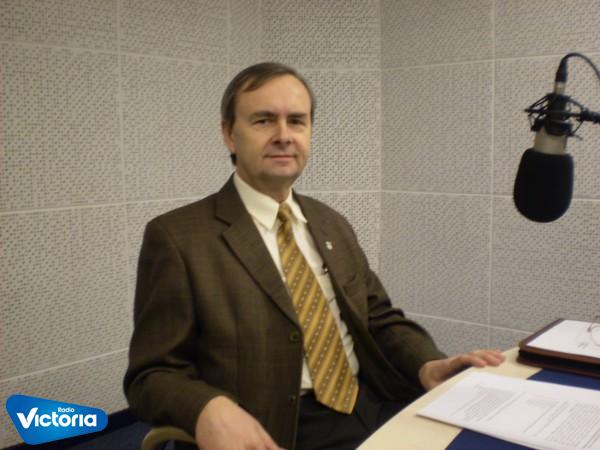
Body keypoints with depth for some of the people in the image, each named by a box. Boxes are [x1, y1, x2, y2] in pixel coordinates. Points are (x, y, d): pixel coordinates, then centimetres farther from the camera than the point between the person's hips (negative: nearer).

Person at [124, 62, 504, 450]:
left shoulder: (332, 225, 13)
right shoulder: (178, 236, -6)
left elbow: (380, 319, 16)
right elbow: (153, 373, -7)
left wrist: (427, 364, -5)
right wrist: (209, 408, -29)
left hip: (376, 407, 6)